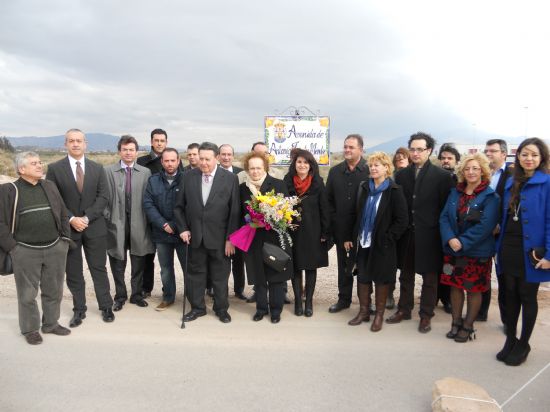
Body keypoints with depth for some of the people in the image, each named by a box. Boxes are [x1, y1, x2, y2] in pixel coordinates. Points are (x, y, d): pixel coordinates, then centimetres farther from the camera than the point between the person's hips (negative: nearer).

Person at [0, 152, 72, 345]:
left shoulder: (50, 186, 8)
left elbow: (63, 214, 12)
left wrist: (65, 239, 6)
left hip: (55, 249, 4)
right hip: (25, 252, -4)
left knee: (54, 291, 14)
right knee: (27, 294, 9)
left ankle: (51, 323, 31)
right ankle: (30, 329, 25)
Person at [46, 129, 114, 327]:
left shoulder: (97, 168, 5)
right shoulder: (55, 168, 0)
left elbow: (103, 197, -2)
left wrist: (86, 218, -13)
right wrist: (71, 219, -14)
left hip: (94, 227, 1)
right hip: (68, 228, 0)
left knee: (99, 269, 8)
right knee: (73, 272, 9)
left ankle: (106, 306, 20)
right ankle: (79, 309, 22)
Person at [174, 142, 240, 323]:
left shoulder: (230, 178, -6)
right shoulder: (189, 176, 1)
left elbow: (234, 211, -6)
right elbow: (179, 206, 8)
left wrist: (230, 238, -8)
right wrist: (183, 228, -1)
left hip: (219, 238, -2)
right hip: (195, 236, 2)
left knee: (220, 275, 11)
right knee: (195, 273, 13)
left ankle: (221, 308, 29)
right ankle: (197, 307, 30)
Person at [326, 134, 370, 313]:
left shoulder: (369, 171, -8)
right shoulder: (335, 171, 7)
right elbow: (329, 199, 8)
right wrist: (335, 221, 1)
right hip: (341, 229, 4)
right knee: (343, 265, 14)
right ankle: (344, 299, 28)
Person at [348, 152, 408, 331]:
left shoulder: (394, 191, -10)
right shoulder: (364, 187, 5)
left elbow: (402, 220, -12)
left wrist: (387, 238, -13)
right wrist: (356, 236, 5)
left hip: (382, 244, -4)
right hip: (363, 242, 5)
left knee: (381, 279, 7)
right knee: (362, 277, 10)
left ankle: (379, 315, 22)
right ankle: (364, 311, 25)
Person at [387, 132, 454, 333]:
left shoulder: (442, 176, -4)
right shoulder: (401, 174, 6)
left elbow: (446, 207, -5)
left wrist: (441, 232, -8)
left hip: (429, 235, -3)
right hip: (406, 234, 3)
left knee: (429, 277, 8)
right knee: (405, 275, 15)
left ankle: (426, 315, 22)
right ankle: (404, 309, 31)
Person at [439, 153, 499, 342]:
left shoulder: (491, 197, -8)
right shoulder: (455, 193, 7)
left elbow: (485, 225, -17)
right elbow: (444, 217, 1)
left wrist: (463, 243, -20)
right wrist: (450, 238, -16)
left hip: (477, 252, -4)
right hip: (452, 249, 4)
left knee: (474, 290, 7)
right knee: (455, 286, 12)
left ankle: (467, 327, 24)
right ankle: (456, 323, 28)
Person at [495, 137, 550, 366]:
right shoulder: (511, 183, 9)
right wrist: (500, 246, 7)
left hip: (531, 251, -5)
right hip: (509, 249, 5)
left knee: (527, 297, 9)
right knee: (511, 295, 13)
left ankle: (523, 345, 25)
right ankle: (510, 340, 28)